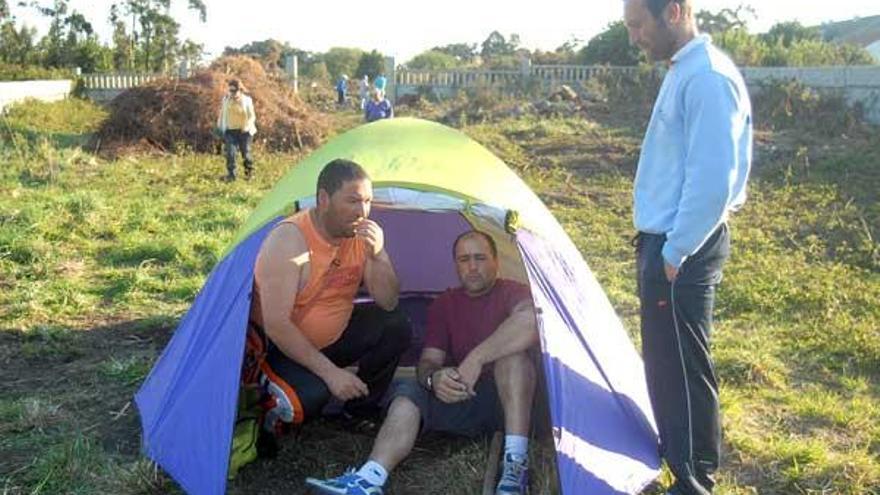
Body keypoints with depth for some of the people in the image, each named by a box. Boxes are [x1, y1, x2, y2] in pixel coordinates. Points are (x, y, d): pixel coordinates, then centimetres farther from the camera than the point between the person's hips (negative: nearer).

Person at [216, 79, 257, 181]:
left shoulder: (247, 100, -5)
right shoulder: (226, 99, 1)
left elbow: (252, 116, 0)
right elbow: (222, 114, 13)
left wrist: (246, 127, -15)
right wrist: (220, 127, 10)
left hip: (244, 131, -2)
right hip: (230, 131, 2)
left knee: (246, 153, 5)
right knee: (230, 153, -11)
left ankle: (249, 172, 28)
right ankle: (231, 174, -5)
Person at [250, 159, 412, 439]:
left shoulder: (363, 234, -10)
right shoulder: (289, 240, -29)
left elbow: (388, 303, -10)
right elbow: (276, 325, -30)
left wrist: (377, 255, -28)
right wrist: (330, 372, -30)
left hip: (333, 335, 6)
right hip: (280, 344, -6)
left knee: (395, 328, -12)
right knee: (310, 396, -32)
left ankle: (360, 410, 5)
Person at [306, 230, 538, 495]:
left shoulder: (512, 292, -5)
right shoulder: (444, 304, 9)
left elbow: (533, 318, -31)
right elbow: (429, 360, 0)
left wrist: (477, 358, -38)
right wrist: (432, 377, -27)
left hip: (508, 398, -4)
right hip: (461, 398, 4)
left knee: (512, 350, -33)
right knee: (408, 393, -22)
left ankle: (516, 462, -37)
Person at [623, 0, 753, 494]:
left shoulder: (708, 77, -19)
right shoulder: (684, 70, 13)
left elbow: (713, 179, -24)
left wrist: (675, 253, -18)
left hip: (684, 249, -10)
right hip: (668, 240, 10)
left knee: (681, 366, 1)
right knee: (667, 360, 21)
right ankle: (683, 453, 39)